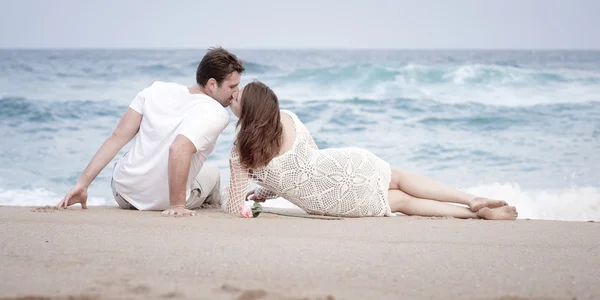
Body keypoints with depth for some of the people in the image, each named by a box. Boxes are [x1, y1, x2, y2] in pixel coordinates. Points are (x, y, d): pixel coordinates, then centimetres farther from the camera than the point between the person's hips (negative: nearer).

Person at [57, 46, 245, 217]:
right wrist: (177, 205, -29)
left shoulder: (157, 90, -4)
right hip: (163, 203, -3)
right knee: (212, 172, 28)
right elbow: (179, 150, -36)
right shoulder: (217, 115, -19)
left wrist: (82, 183, -3)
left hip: (124, 195, 3)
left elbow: (117, 138, -5)